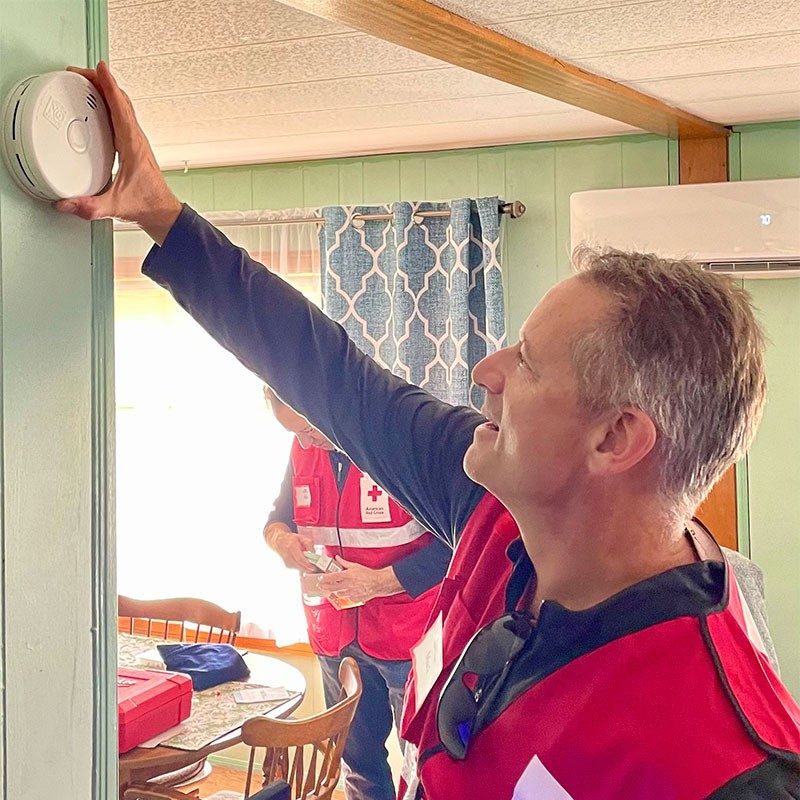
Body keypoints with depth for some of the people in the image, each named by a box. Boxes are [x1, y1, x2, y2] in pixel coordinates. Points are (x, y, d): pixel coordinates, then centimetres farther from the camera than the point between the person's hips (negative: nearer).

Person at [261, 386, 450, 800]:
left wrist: (380, 580, -24)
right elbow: (279, 515, 15)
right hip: (335, 637, 6)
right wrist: (280, 537, -9)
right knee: (357, 763, 18)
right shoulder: (305, 448, 1)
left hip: (408, 637, -6)